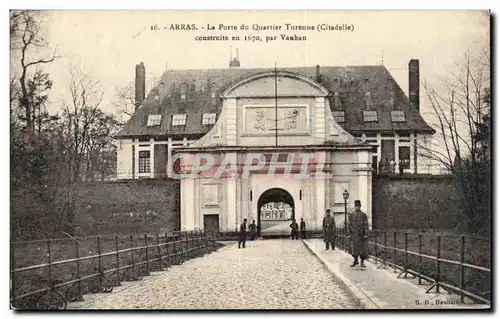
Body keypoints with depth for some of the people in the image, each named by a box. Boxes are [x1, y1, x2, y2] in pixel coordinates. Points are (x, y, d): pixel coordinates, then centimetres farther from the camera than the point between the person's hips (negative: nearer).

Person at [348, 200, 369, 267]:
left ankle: (362, 262, 8)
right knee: (354, 248, 6)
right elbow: (349, 225, 10)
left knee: (362, 248, 0)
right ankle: (355, 261, 18)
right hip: (354, 235, 3)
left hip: (361, 235, -3)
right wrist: (349, 234, 4)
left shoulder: (364, 215, -1)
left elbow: (366, 225, -4)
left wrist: (366, 235, -10)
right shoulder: (351, 216, 8)